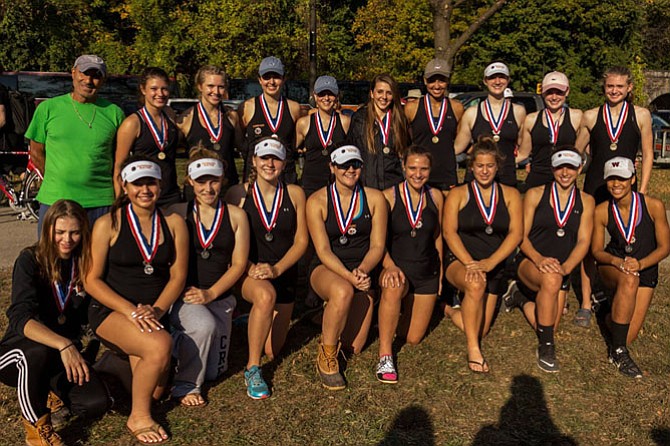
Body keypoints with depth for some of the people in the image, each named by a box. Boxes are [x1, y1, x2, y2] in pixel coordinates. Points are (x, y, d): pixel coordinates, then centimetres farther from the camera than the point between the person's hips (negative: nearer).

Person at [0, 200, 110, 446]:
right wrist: (63, 345, -44)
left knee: (97, 403, -21)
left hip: (67, 352, 4)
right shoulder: (30, 260, -15)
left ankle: (53, 390, 14)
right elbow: (20, 319, -29)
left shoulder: (85, 264, -2)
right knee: (37, 353, -39)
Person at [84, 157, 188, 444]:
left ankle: (131, 352, 29)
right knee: (160, 345, -33)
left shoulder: (174, 223, 2)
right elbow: (91, 280, -8)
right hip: (110, 311, -4)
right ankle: (138, 418, -10)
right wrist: (131, 311, -20)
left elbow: (178, 276, 1)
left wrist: (156, 310, -16)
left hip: (154, 314, 4)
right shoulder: (108, 224, -6)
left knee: (154, 391, -3)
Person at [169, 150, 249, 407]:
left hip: (219, 297, 3)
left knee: (213, 372, 8)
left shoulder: (235, 215, 1)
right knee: (204, 325, -36)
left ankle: (182, 341, 37)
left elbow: (239, 264, -2)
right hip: (182, 295, -3)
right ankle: (185, 385, -11)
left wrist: (210, 293, -13)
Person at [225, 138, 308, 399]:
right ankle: (252, 369, -23)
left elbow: (301, 241, -2)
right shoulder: (238, 194, -5)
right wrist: (250, 267, -23)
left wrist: (276, 268, -17)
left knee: (273, 350, 8)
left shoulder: (294, 194, 0)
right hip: (248, 274, -3)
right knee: (266, 295, -40)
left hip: (284, 274, 3)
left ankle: (257, 319, 44)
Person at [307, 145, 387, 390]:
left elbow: (377, 246, -3)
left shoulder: (375, 198, -1)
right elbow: (323, 251, -12)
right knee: (343, 292, -40)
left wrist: (362, 271, -22)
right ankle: (326, 358, -16)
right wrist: (348, 276, -27)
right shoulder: (317, 201, -8)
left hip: (362, 272, 3)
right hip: (327, 270, -3)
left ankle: (333, 314, 34)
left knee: (354, 347, -1)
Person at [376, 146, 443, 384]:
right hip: (397, 267, -4)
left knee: (413, 338, 7)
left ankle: (406, 307, 42)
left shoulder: (435, 197, 2)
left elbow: (437, 237, 13)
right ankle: (385, 355, -29)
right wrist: (390, 266, -29)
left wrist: (439, 274, 14)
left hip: (427, 273, 4)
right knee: (393, 287, -42)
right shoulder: (388, 197, -10)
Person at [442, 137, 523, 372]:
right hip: (460, 260, -3)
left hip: (494, 266, 3)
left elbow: (516, 233, -5)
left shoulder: (510, 195, 6)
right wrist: (470, 263, -22)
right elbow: (449, 232, -8)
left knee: (481, 330, 0)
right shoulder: (458, 194, 3)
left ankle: (451, 309, 32)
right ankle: (473, 349, -25)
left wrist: (490, 262, -19)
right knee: (476, 283, -38)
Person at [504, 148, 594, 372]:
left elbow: (584, 241, -4)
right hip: (529, 262, -3)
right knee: (551, 279, -38)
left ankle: (522, 298, 28)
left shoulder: (586, 201, 5)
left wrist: (566, 267, -23)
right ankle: (546, 347, -23)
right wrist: (539, 259, -26)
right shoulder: (535, 194, -1)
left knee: (547, 327, -4)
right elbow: (521, 235, -6)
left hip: (562, 269, 3)